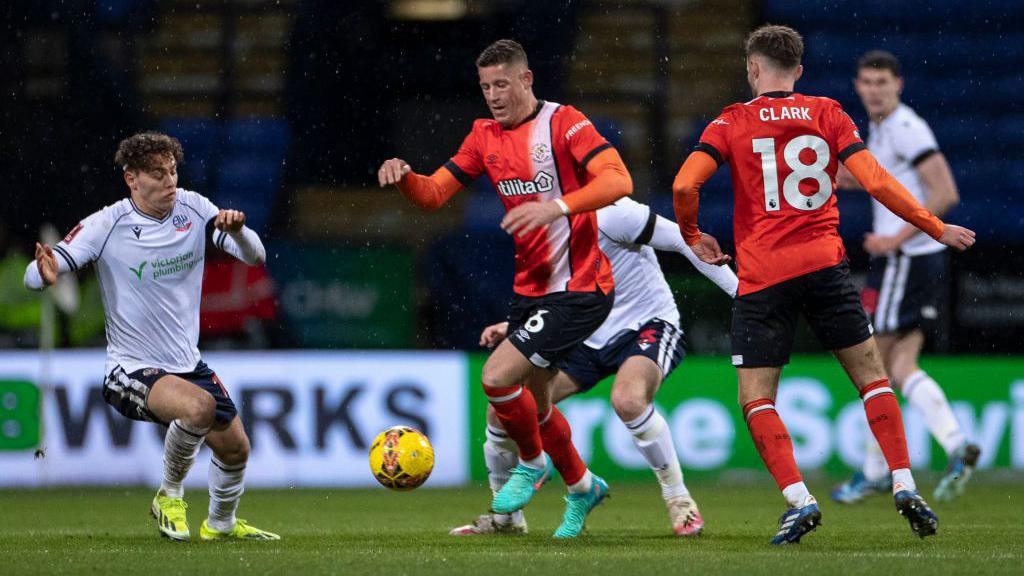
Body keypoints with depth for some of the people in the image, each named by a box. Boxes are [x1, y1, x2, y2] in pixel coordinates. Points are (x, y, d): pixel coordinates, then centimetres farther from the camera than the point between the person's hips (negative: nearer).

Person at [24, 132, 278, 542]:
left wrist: (237, 231, -28)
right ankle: (169, 496, -7)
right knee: (198, 406, -33)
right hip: (131, 370, -6)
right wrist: (45, 273, -45)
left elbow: (254, 256, -6)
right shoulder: (106, 225, -17)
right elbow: (33, 276, -20)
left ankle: (221, 524, 43)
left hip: (187, 362, 6)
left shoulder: (193, 208, -4)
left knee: (235, 447, 12)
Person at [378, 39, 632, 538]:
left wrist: (557, 207, -36)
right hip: (530, 289, 8)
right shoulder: (485, 136, 9)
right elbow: (433, 194, 10)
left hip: (578, 290, -8)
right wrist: (403, 176, -11)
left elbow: (618, 180, -24)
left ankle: (531, 463, 9)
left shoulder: (563, 123, -13)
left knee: (498, 376, -18)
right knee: (531, 401, 16)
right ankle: (581, 487, 40)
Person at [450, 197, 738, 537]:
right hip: (590, 339, 7)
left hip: (648, 326, -7)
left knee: (627, 400, -39)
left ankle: (680, 502, -19)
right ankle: (505, 518, 16)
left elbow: (682, 240, -17)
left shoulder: (608, 215, -22)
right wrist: (512, 327, 0)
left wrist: (741, 292, -18)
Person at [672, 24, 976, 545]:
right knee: (871, 376, 13)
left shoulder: (732, 122, 3)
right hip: (824, 265, 2)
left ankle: (798, 501, -12)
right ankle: (904, 486, 3)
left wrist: (693, 237, 10)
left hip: (762, 275, -2)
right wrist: (937, 229, 8)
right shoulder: (828, 114, 7)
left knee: (757, 401, 3)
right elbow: (875, 182, -1)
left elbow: (684, 185, -9)